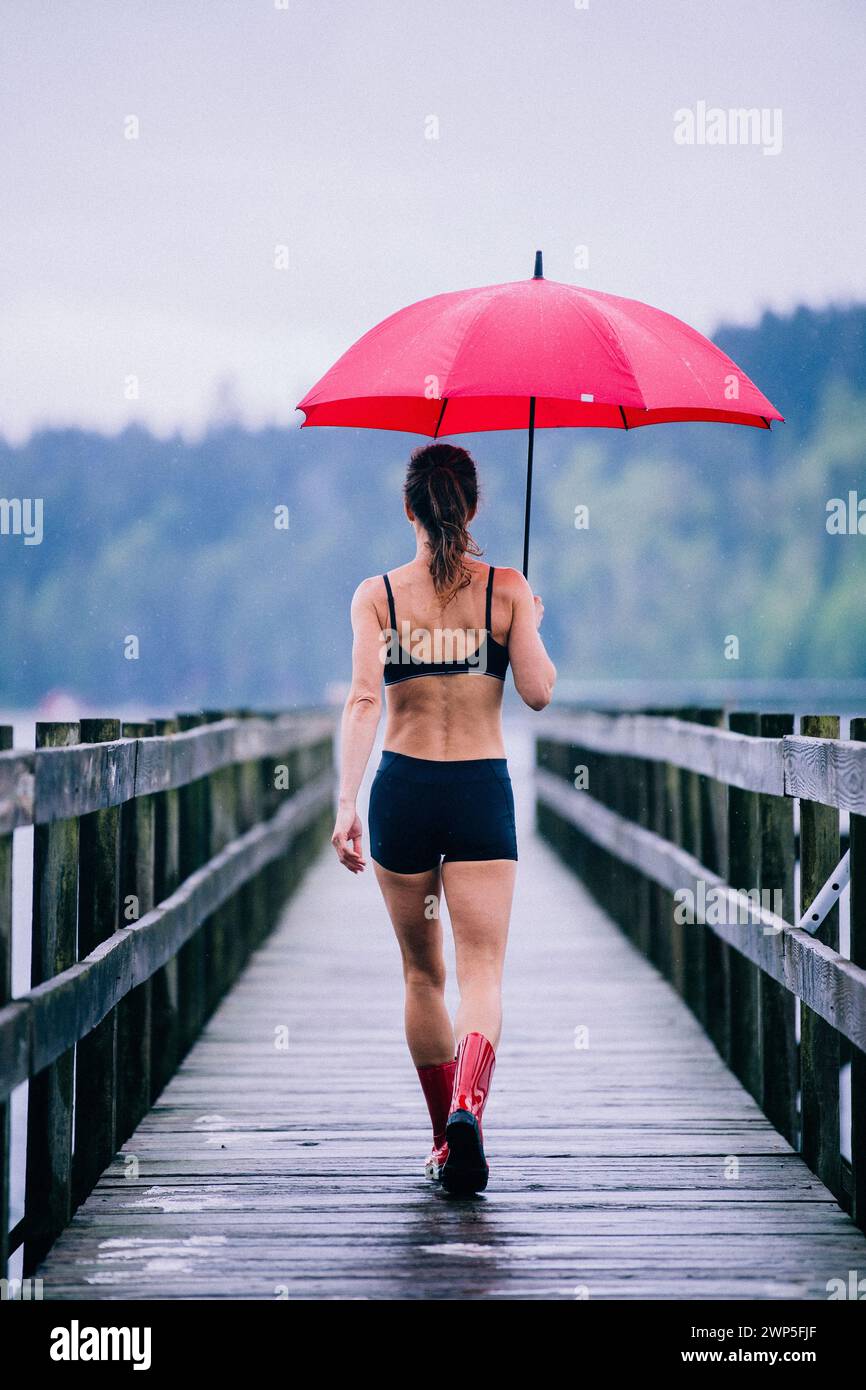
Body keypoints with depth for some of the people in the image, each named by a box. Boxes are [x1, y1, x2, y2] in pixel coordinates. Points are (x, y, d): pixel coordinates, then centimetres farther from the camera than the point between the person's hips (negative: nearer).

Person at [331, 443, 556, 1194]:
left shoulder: (376, 595, -1)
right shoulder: (506, 589, -1)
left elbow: (364, 698, -12)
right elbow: (539, 691, -6)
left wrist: (347, 802, -17)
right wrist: (533, 627, 14)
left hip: (402, 788, 1)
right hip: (481, 791, -1)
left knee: (422, 972, 17)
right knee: (482, 971, -4)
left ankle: (445, 1138, 25)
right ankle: (469, 1109, -32)